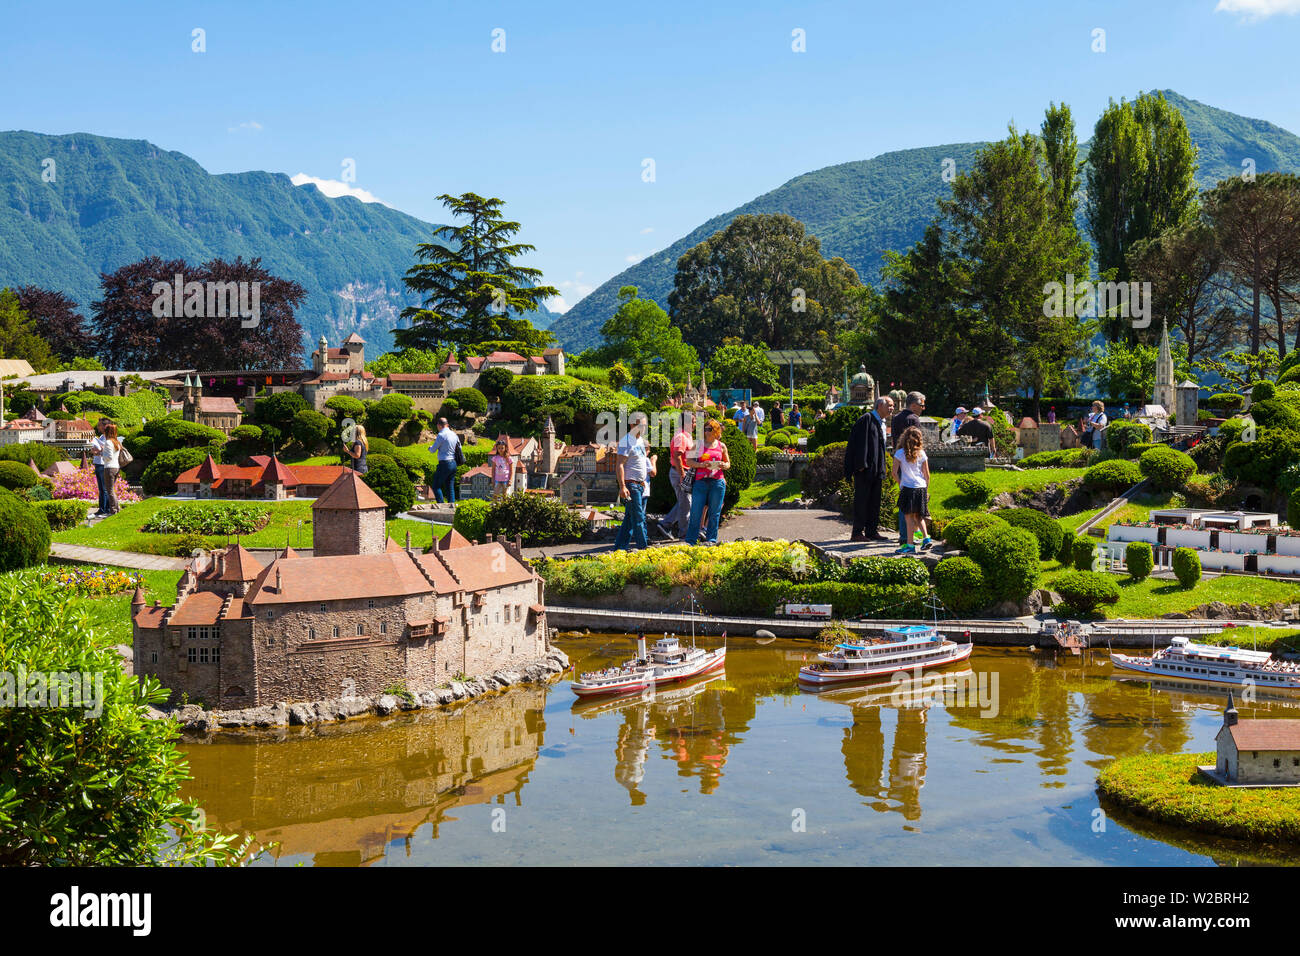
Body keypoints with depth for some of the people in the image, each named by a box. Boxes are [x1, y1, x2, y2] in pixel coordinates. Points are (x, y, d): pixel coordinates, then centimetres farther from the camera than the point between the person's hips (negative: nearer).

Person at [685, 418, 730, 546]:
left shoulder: (721, 446, 10)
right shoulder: (699, 444, 6)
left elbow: (728, 463, 19)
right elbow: (689, 460, 3)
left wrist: (724, 466, -5)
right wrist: (701, 464, -14)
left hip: (717, 482, 1)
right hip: (701, 481, -1)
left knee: (714, 512, 4)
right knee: (696, 511, -4)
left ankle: (711, 539, 12)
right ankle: (691, 540, 3)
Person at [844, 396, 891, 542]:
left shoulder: (881, 423, 17)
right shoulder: (867, 419, -10)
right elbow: (861, 442, -16)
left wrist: (881, 469, 18)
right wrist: (861, 465, -22)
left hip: (876, 470, 9)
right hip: (865, 469, -9)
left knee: (874, 501, 10)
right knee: (861, 500, -5)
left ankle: (872, 531, 16)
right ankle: (857, 532, -1)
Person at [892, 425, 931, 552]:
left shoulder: (900, 453, -4)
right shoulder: (922, 454, 5)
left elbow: (894, 472, -6)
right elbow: (927, 475, 8)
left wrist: (900, 483, 9)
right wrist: (926, 490, 18)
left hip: (908, 488, -4)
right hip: (921, 487, 4)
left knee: (910, 516, -1)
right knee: (918, 515, 16)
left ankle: (910, 543, -1)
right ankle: (926, 537, 5)